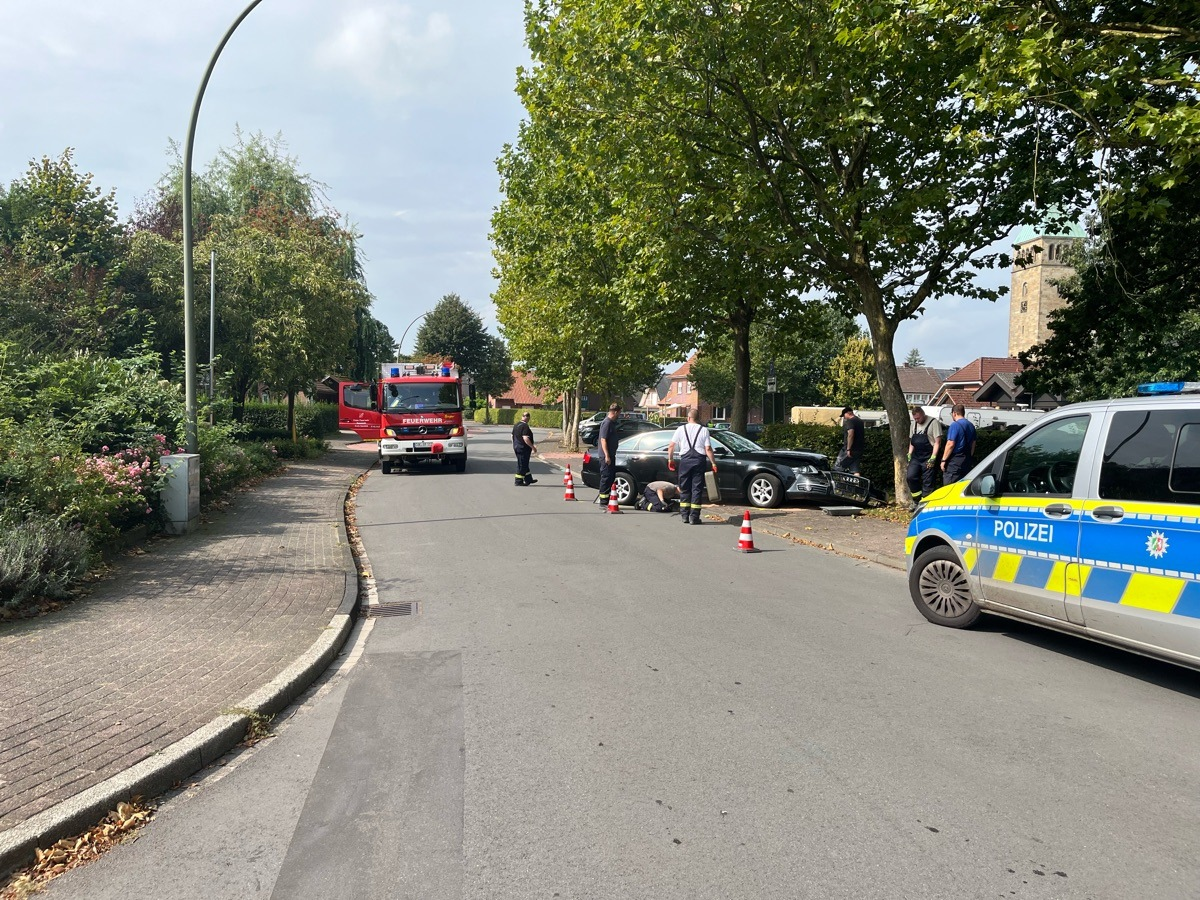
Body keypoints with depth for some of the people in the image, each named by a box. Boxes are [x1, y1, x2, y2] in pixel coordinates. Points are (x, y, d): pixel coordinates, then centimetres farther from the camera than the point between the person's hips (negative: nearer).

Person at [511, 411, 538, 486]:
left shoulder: (516, 425, 10)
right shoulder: (525, 426, -19)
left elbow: (512, 436, 18)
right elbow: (525, 438, -26)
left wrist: (514, 446, 28)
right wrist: (533, 447, -20)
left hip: (516, 447, 9)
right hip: (523, 448, -9)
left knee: (525, 464, 19)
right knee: (522, 465, -2)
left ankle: (528, 479, 28)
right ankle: (518, 481, 2)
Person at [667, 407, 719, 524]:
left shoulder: (681, 429, 4)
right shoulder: (704, 430, 1)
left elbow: (671, 446, 2)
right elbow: (708, 449, -5)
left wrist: (670, 459, 14)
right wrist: (713, 463, 1)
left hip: (685, 460, 1)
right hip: (699, 460, -1)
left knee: (684, 488, 11)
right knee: (697, 488, 2)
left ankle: (684, 516, 13)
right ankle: (694, 517, -1)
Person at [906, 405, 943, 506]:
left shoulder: (933, 423, -7)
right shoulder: (913, 425, 14)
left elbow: (937, 442, -11)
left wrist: (933, 458, -17)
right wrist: (909, 455, 11)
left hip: (928, 458, -6)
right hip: (916, 457, 6)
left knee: (928, 483, -3)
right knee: (910, 477, -7)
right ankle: (917, 501, 7)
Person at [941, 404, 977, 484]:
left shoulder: (955, 425, -13)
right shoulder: (971, 426, 13)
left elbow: (950, 444, -18)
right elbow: (973, 444, 20)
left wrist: (943, 460, -14)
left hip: (955, 460, -8)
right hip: (967, 461, 8)